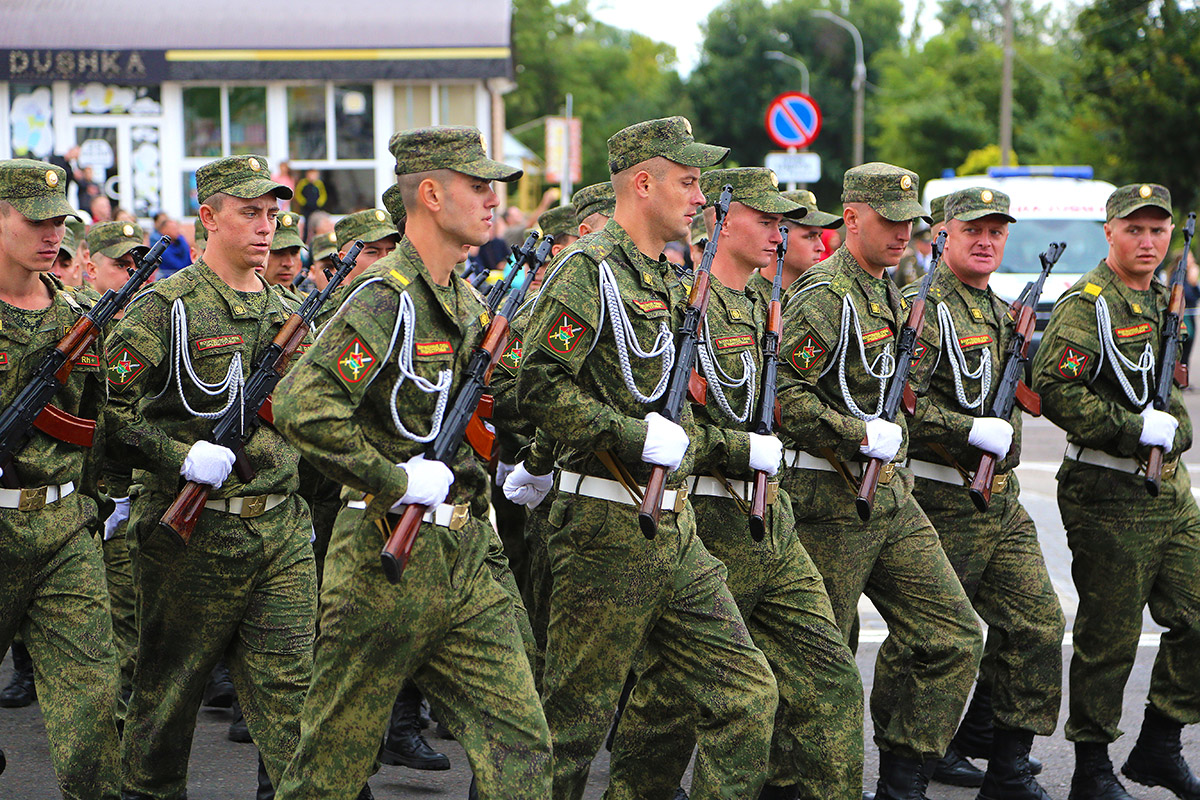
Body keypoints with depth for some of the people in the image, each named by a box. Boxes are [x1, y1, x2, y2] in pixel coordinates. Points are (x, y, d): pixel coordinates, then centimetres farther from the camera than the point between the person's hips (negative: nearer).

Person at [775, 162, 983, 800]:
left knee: (954, 638, 3)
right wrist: (860, 435, -22)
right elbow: (785, 395, -23)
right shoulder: (824, 295, -13)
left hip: (891, 495, 9)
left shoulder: (888, 294, 16)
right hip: (830, 499, -9)